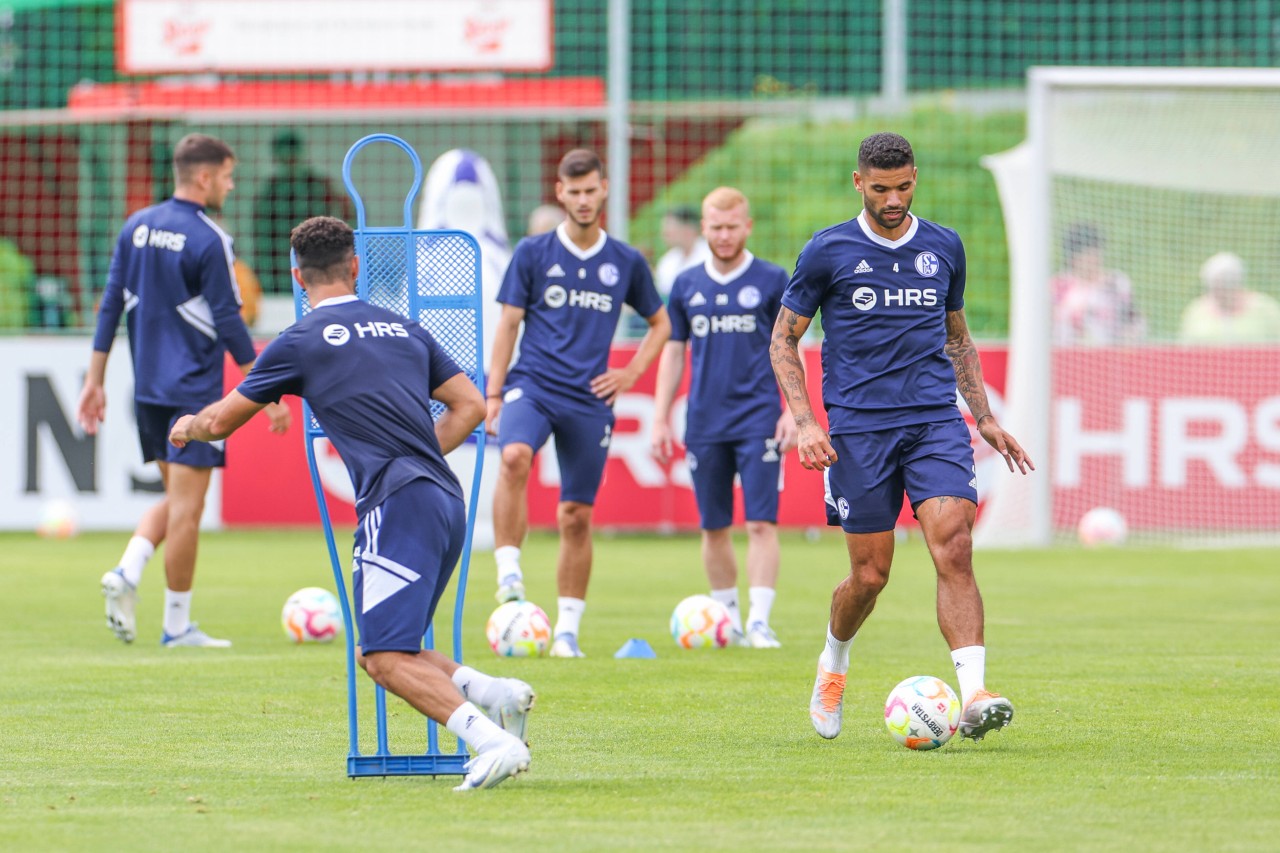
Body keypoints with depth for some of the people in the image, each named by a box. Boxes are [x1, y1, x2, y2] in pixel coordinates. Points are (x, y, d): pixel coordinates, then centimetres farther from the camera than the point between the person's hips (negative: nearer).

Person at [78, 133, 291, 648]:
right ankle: (177, 625, 2)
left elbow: (111, 305, 9)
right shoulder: (209, 240, -12)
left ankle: (127, 572, -4)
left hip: (148, 389, 7)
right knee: (187, 505, -1)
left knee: (177, 497, 18)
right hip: (195, 391, -7)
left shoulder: (136, 227, 7)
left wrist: (95, 381, 14)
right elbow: (229, 323, -12)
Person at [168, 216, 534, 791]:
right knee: (382, 653, 15)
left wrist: (186, 427, 36)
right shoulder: (404, 330, 20)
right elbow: (469, 405, 22)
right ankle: (493, 691, -4)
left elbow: (220, 422, 14)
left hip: (397, 505, -7)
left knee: (387, 658, -11)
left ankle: (493, 742, -28)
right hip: (446, 501, 7)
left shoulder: (300, 342, 4)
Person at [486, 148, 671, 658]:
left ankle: (567, 629, 13)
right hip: (532, 385, -2)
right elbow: (509, 324, 5)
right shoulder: (533, 253, 3)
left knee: (576, 516, 4)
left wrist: (632, 373, 7)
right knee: (515, 457, -34)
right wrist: (493, 396, -2)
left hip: (589, 400, 2)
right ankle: (509, 572, -31)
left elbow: (660, 323, 21)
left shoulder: (626, 263, 8)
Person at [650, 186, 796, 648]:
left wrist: (793, 411, -5)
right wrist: (660, 418, 9)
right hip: (705, 421, 3)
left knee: (761, 523, -10)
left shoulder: (772, 280, 2)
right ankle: (728, 620, 17)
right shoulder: (687, 286, 9)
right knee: (714, 528, 6)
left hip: (758, 419, -3)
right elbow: (673, 352, 14)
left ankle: (759, 622, -11)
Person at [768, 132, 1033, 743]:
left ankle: (974, 696, -26)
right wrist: (805, 421, -6)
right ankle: (833, 662, 32)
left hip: (936, 420, 2)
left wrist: (985, 418, 17)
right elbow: (784, 338, 6)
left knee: (954, 548, -18)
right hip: (858, 428, -2)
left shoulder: (944, 248, 11)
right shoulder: (828, 251, 1)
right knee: (871, 574, 0)